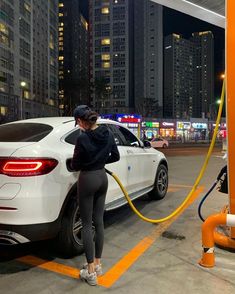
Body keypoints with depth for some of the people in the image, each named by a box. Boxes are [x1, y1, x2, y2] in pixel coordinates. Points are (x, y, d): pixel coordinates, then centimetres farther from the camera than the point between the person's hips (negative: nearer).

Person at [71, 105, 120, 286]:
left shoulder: (83, 138, -18)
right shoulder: (108, 133, 0)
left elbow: (75, 165, -10)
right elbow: (115, 156, 9)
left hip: (87, 180, -6)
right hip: (102, 178, 6)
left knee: (87, 224, 4)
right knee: (99, 221, 14)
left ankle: (91, 272, 12)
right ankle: (97, 264, 27)